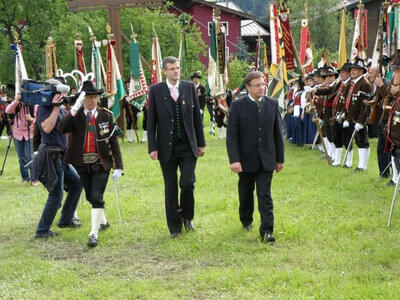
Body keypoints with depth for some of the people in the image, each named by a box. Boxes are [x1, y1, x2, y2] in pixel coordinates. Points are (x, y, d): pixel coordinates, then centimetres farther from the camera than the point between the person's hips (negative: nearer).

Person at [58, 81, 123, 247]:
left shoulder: (106, 115, -3)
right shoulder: (75, 115, -3)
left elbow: (114, 142, -2)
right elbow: (62, 128, -24)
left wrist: (118, 167, -6)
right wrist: (75, 109, -31)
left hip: (101, 164, -2)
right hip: (82, 165, 2)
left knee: (96, 197, -13)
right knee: (91, 197, 17)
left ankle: (94, 234, -8)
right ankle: (103, 221, 43)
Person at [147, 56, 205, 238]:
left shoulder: (189, 87, 5)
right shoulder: (156, 91, -1)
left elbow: (197, 116, 9)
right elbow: (151, 121, 0)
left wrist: (201, 143, 7)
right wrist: (152, 148, -6)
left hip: (188, 146, 1)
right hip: (167, 147, -1)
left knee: (187, 182, -10)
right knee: (171, 188, 4)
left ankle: (187, 216, 17)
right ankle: (174, 227, 15)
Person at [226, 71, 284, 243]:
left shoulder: (272, 105, 2)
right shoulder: (238, 106, -7)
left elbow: (277, 133, 7)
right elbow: (232, 136, -9)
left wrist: (280, 158, 7)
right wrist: (234, 159, -19)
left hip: (266, 160, 1)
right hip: (246, 160, -1)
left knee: (265, 195, -5)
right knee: (246, 193, 16)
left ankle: (267, 231, -7)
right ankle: (246, 220, 38)